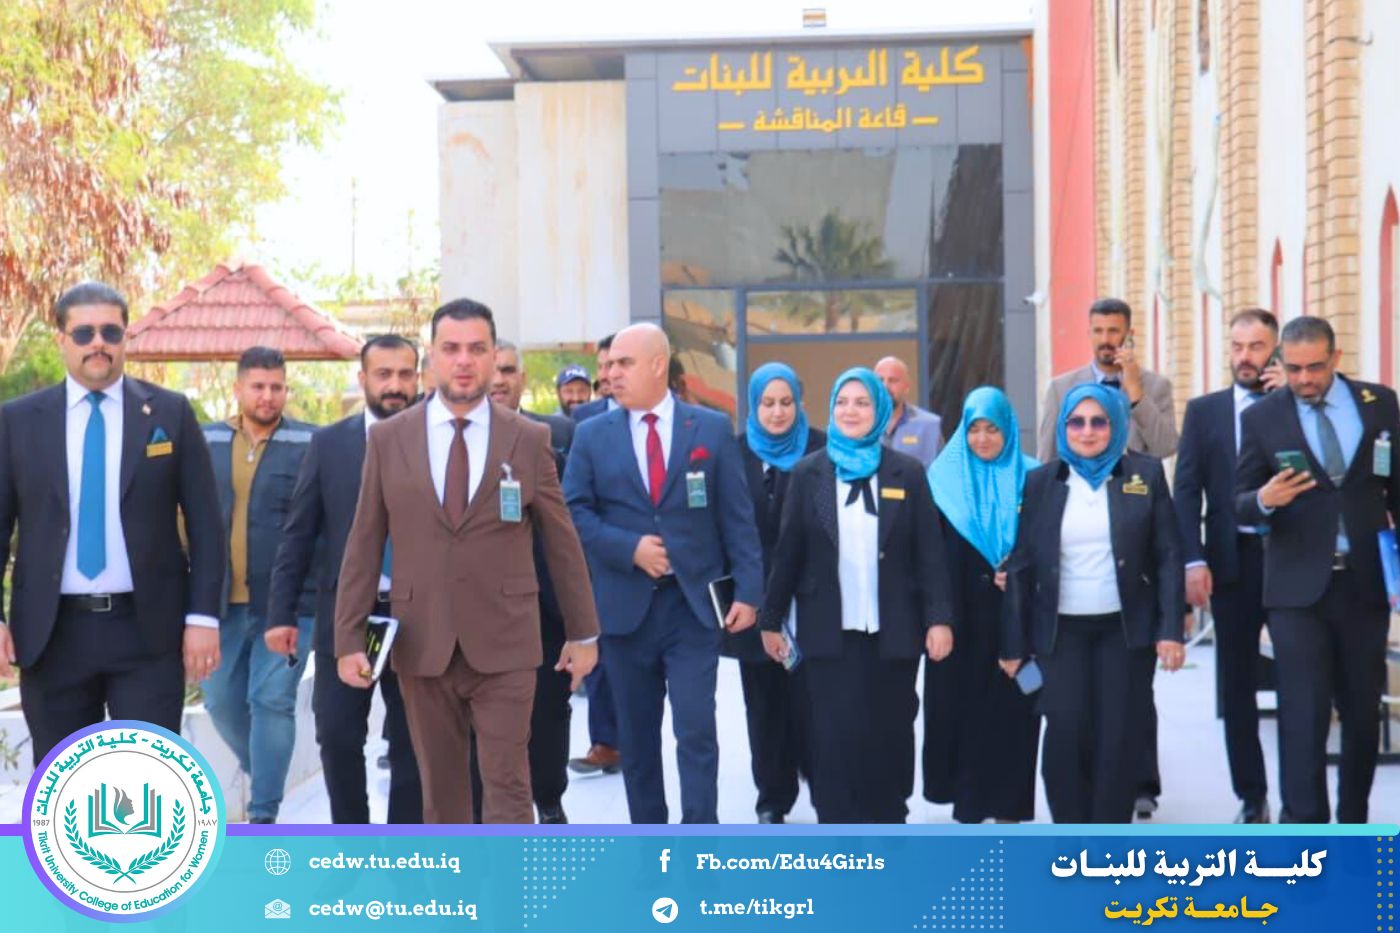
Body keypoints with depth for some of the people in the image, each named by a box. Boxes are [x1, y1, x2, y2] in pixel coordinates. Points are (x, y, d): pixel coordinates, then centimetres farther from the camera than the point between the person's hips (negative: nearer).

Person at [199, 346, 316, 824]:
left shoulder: (310, 443, -3)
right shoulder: (206, 441, 8)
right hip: (222, 602, 4)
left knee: (271, 701, -5)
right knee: (221, 700, 10)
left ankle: (263, 813, 5)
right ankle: (265, 774, 36)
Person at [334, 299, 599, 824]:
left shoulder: (529, 440, 2)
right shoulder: (388, 439, 3)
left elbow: (561, 541, 7)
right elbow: (365, 544, 5)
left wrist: (583, 632, 9)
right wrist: (348, 638, 0)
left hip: (503, 643, -1)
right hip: (421, 644, 1)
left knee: (508, 789, -2)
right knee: (440, 791, 10)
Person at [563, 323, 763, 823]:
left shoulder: (712, 429, 3)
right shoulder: (592, 435, 5)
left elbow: (737, 516, 1)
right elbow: (575, 512, 0)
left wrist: (747, 590, -5)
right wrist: (630, 548, -13)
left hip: (693, 604, -2)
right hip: (625, 607, 2)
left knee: (696, 729, -7)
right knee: (637, 737, 10)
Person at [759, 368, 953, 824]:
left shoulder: (907, 472, 3)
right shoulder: (808, 472, 5)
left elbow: (929, 552, 0)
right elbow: (788, 551, 5)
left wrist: (939, 618, -8)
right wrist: (771, 620, 4)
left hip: (893, 631, 0)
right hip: (829, 631, 0)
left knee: (889, 736, 6)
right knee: (836, 737, -2)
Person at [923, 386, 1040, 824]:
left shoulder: (1030, 478, 3)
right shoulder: (944, 476, 4)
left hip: (1015, 617, 0)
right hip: (960, 615, 0)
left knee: (1010, 706, 1)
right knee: (960, 701, 2)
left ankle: (1007, 802, 9)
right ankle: (966, 789, 16)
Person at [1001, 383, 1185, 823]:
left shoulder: (1146, 473, 2)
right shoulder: (1041, 481, 5)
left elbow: (1168, 555, 0)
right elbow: (1022, 564, 5)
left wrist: (1171, 628, -8)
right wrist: (1014, 643, 2)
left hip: (1127, 626, 0)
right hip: (1061, 629, 1)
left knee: (1119, 735, 1)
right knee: (1065, 732, -6)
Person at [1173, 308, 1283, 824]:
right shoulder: (1204, 411, 8)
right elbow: (1186, 491, 3)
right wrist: (1194, 561, -8)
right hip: (1233, 561, 2)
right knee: (1237, 685, 7)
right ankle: (1251, 797, 18)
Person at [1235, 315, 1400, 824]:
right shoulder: (1262, 417, -1)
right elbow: (1241, 504, 2)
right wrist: (1265, 500, -21)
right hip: (1298, 586, -2)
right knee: (1303, 714, -6)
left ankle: (1353, 824, 24)